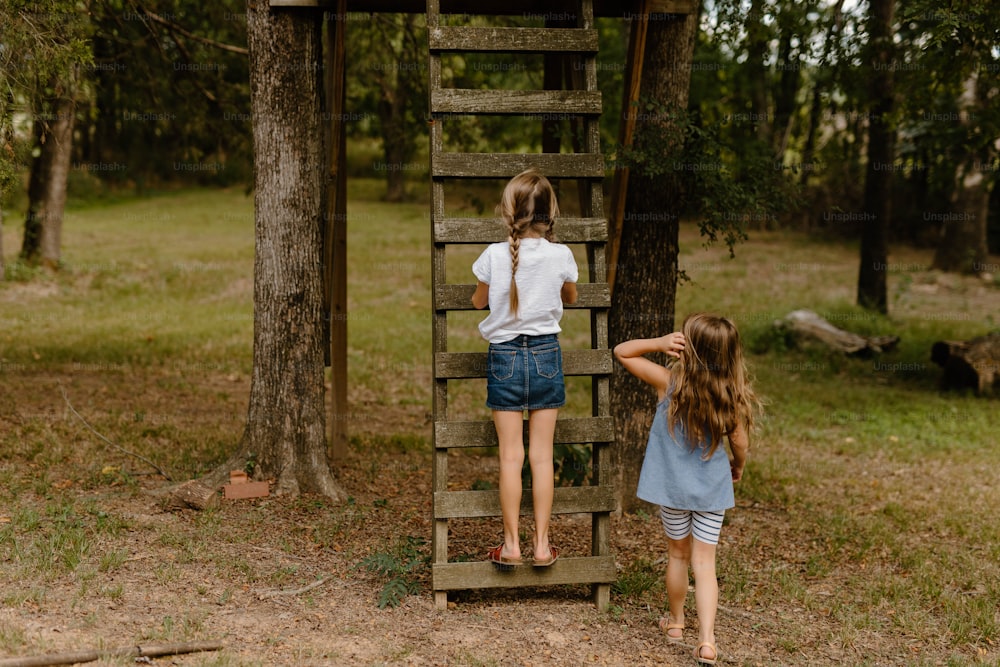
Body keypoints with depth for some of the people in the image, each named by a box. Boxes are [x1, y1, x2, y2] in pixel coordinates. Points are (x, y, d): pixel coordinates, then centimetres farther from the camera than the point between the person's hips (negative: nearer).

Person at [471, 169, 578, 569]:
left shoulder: (494, 255, -11)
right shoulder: (561, 255, -7)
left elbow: (478, 301, 7)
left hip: (505, 355, -1)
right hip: (546, 353, 1)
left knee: (510, 456, 5)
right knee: (542, 454, 6)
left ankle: (511, 545, 10)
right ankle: (542, 544, 11)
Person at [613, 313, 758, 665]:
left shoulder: (670, 381, -16)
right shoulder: (730, 394, -11)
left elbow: (621, 352, -8)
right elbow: (740, 443, -1)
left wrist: (658, 342, -21)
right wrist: (738, 467, 20)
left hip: (673, 486, 0)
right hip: (712, 489, 1)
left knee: (679, 553, 18)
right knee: (704, 562, 5)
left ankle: (676, 622, 36)